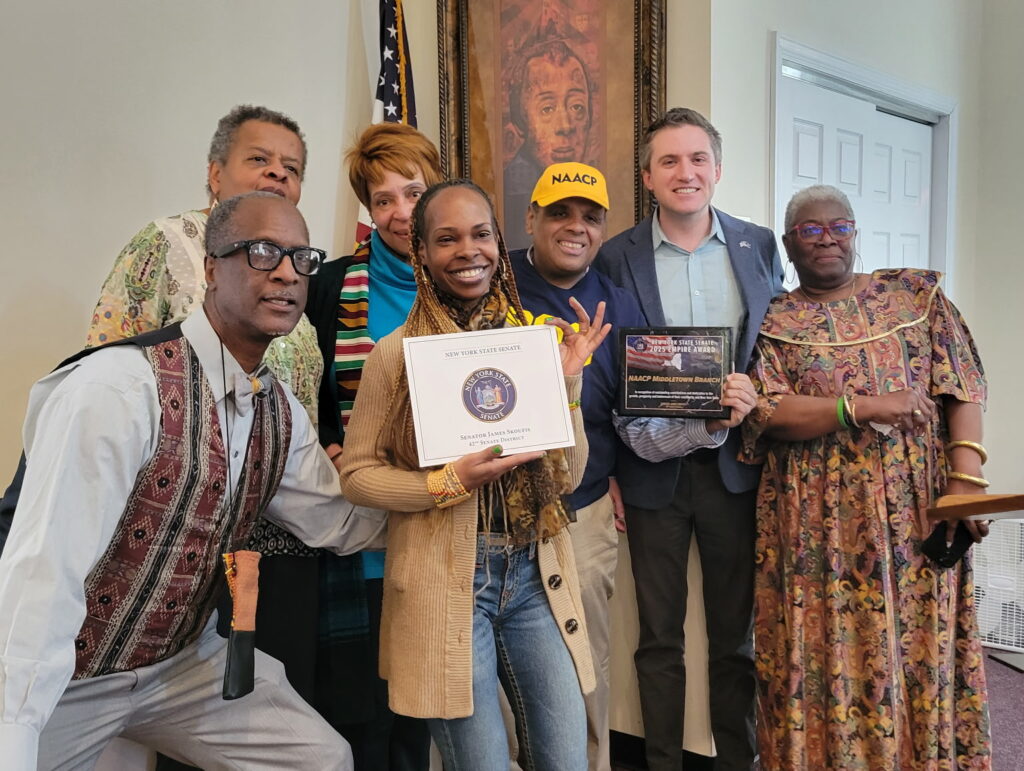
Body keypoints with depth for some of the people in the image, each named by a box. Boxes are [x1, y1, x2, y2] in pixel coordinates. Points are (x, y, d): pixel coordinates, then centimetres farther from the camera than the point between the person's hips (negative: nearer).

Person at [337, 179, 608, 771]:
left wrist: (568, 380, -9)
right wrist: (451, 483, -17)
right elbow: (356, 473, -2)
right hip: (445, 582, -3)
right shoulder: (397, 353, -7)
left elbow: (566, 477, 3)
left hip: (535, 576, 4)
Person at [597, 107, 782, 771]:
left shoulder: (759, 246, 5)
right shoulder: (618, 258, -2)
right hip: (654, 467, -1)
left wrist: (748, 405, -8)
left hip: (735, 464, 2)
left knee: (736, 634, 14)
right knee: (660, 636, 11)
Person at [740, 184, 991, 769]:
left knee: (921, 649, 7)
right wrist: (866, 406, -16)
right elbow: (766, 413, -9)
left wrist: (966, 480, -11)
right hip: (818, 524, -1)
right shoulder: (772, 322, 4)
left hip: (918, 514, 2)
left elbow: (964, 388, 1)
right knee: (824, 656, 4)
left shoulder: (918, 294, 9)